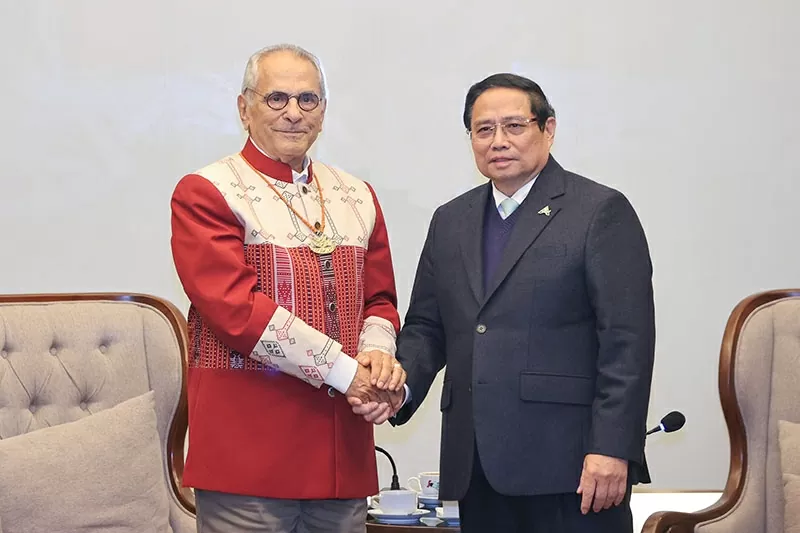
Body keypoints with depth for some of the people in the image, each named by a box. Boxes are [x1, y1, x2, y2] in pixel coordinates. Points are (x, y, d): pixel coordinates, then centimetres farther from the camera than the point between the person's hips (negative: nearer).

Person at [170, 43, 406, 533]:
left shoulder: (358, 197, 17)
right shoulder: (206, 193, -3)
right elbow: (235, 307, -14)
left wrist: (377, 353, -6)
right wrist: (344, 371, -15)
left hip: (342, 446, 5)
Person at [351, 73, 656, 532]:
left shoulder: (601, 212, -2)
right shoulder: (450, 222, 17)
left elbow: (627, 342, -8)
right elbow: (426, 328, 18)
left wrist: (611, 448, -15)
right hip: (476, 468, 5)